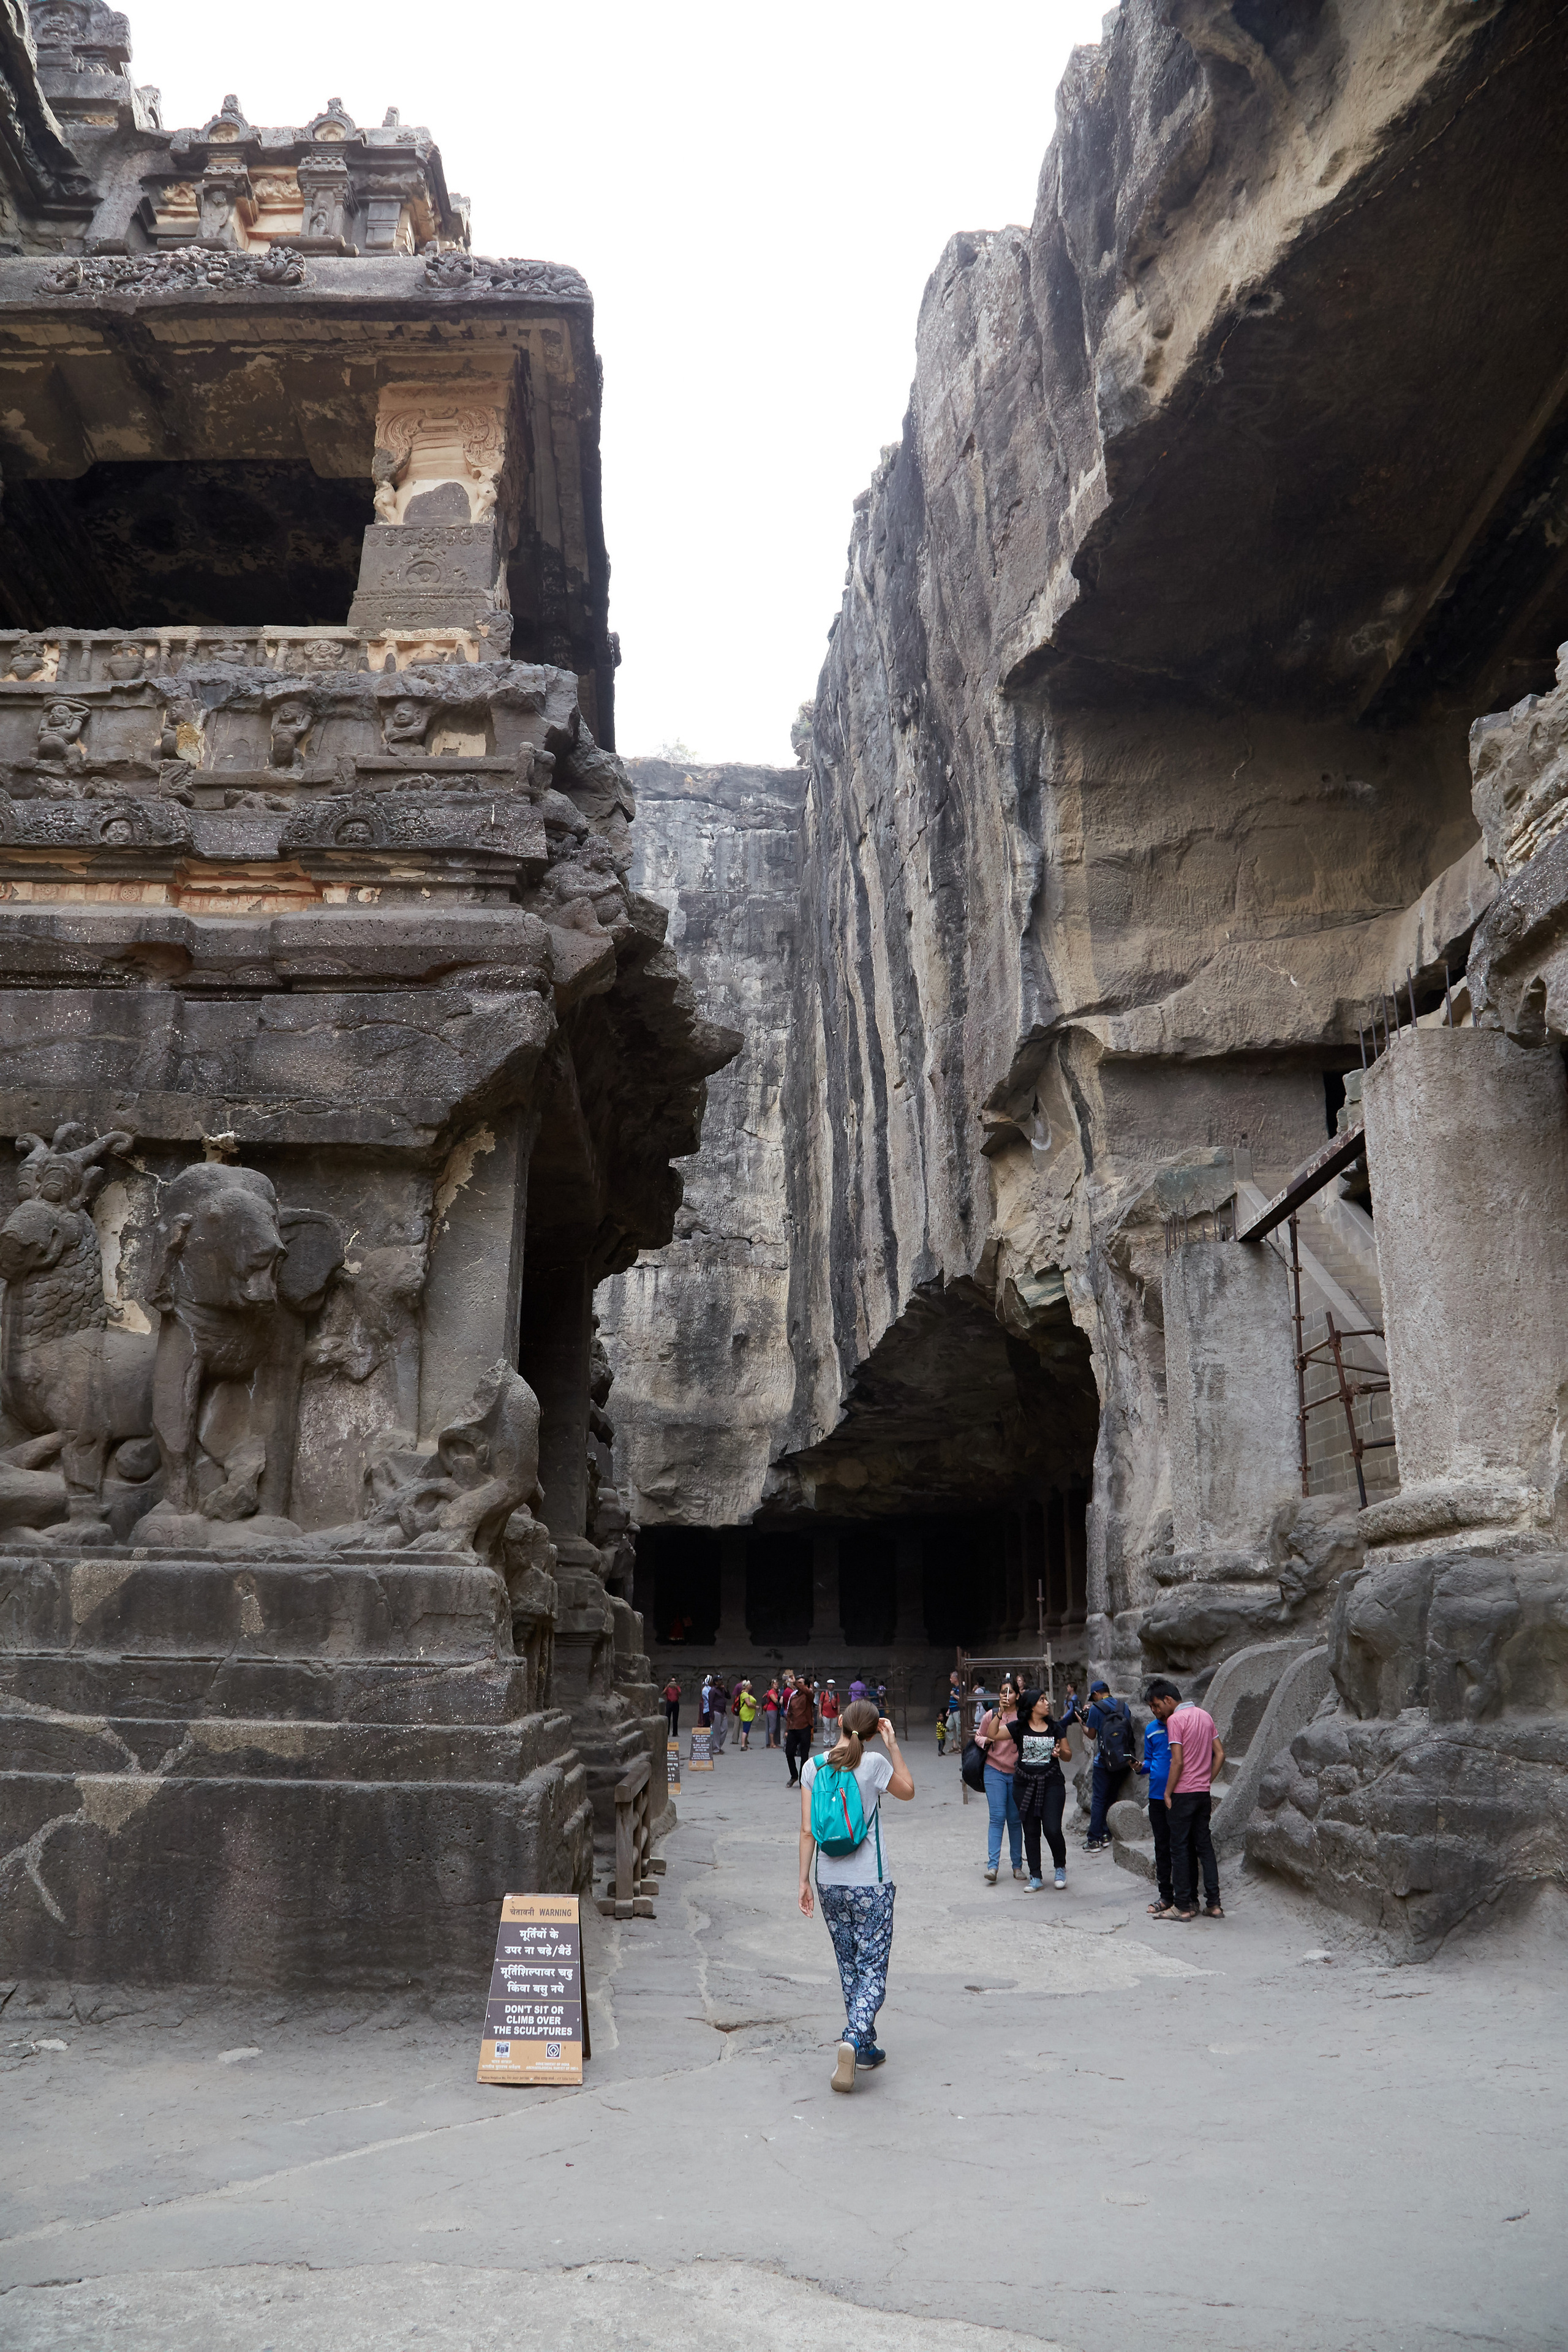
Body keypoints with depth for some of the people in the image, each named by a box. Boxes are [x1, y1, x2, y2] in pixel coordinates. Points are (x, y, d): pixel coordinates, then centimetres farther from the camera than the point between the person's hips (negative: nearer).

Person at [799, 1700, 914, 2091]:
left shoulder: (813, 1767, -2)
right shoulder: (874, 1765, -11)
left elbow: (807, 1831, -1)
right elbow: (908, 1791, 10)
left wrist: (804, 1881, 5)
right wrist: (892, 1744, 8)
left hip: (829, 1881, 4)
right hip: (871, 1882, -4)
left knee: (848, 1965, 18)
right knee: (873, 1966, 1)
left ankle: (866, 2048, 25)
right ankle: (854, 2039, -19)